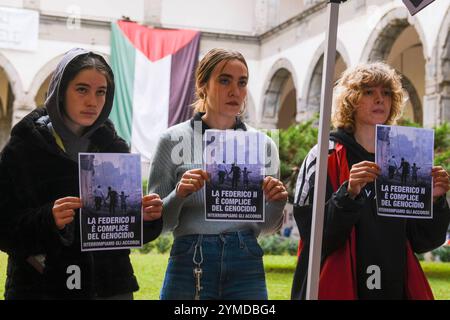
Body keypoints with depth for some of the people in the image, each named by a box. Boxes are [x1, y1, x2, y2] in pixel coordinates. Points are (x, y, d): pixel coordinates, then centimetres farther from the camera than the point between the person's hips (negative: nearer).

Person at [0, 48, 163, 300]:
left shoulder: (116, 147, 5)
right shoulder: (23, 149, -6)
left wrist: (147, 216, -12)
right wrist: (47, 220, -26)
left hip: (111, 287, 3)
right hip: (42, 288, -3)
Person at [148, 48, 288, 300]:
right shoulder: (174, 140, -1)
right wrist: (178, 195, -18)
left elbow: (268, 226, 12)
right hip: (189, 264, -2)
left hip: (246, 268, 2)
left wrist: (276, 203, -8)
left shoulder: (263, 145, 6)